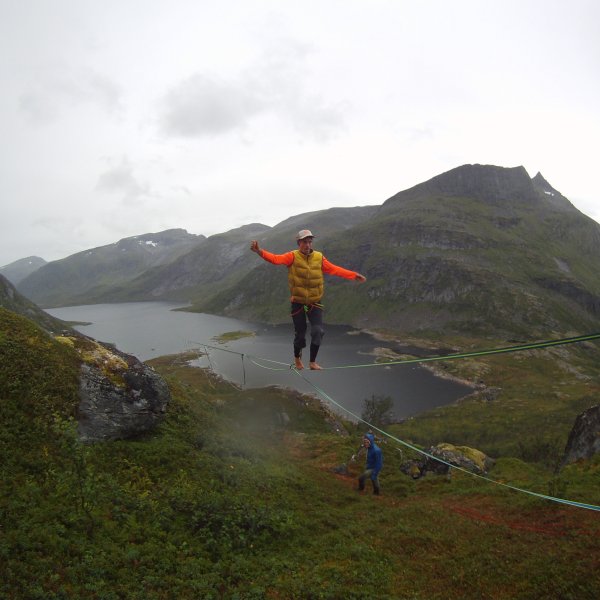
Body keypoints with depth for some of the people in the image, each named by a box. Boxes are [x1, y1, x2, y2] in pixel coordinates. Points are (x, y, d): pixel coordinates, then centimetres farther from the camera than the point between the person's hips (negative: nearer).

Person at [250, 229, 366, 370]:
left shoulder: (319, 257, -3)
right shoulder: (293, 256, -11)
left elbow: (335, 270, 0)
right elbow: (276, 259, -27)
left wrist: (354, 275, -4)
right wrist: (260, 252, -44)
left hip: (315, 302, 2)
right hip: (298, 303, -2)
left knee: (318, 331, -8)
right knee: (300, 333, 7)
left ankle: (312, 361, 9)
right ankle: (297, 358, 35)